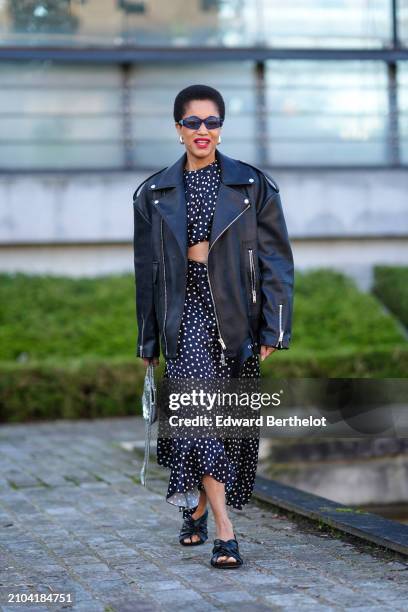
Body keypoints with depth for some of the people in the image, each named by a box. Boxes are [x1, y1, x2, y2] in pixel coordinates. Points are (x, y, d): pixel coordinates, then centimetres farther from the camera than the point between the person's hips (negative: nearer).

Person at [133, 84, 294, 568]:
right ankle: (223, 530, -14)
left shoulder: (252, 185, 3)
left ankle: (197, 504, 30)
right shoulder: (155, 194, 7)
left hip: (236, 318, 1)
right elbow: (147, 272, 11)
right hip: (187, 315, -1)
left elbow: (276, 260, 2)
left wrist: (273, 329, -5)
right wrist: (149, 341, 10)